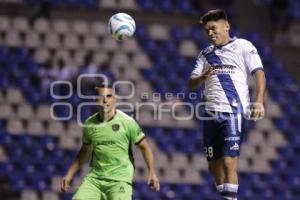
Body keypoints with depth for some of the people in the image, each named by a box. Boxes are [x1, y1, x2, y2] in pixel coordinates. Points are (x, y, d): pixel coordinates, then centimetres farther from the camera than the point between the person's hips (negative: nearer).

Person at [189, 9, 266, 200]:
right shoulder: (206, 54, 17)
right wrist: (203, 77, -8)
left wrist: (259, 101, -18)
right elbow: (192, 84, 14)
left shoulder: (243, 46, 2)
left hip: (233, 112, -6)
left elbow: (259, 74, -4)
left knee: (228, 162, -15)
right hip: (211, 113, 6)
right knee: (214, 164, 9)